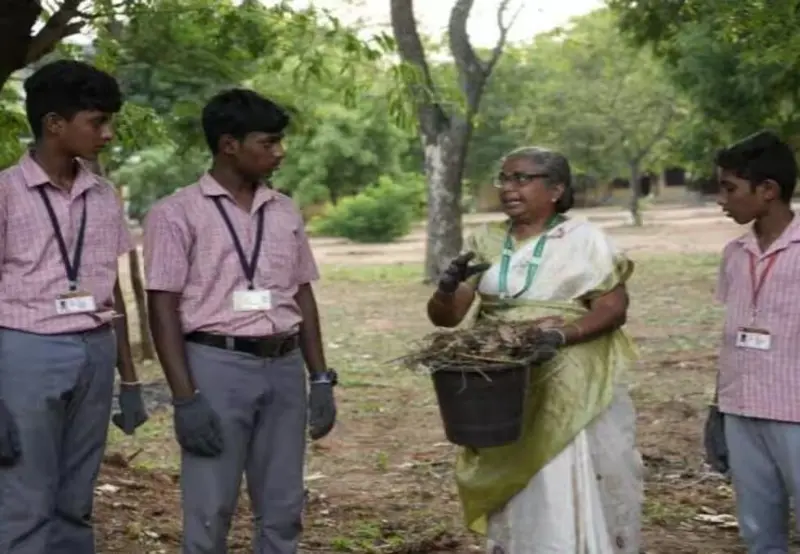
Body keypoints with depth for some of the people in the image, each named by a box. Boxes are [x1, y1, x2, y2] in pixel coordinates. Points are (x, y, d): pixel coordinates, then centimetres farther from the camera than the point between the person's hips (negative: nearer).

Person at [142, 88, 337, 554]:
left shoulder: (286, 213, 12)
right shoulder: (177, 213, -4)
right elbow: (163, 309, -7)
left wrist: (321, 379, 9)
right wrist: (185, 397, -14)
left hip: (284, 367, 5)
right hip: (217, 366, -5)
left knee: (283, 510, 9)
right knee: (211, 513, -1)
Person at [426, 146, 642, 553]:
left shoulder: (583, 238, -3)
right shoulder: (485, 242, 7)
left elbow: (614, 307, -9)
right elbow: (444, 316, 5)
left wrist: (563, 334, -25)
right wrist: (448, 288, -18)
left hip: (571, 393, -3)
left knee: (574, 497, -1)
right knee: (515, 500, 9)